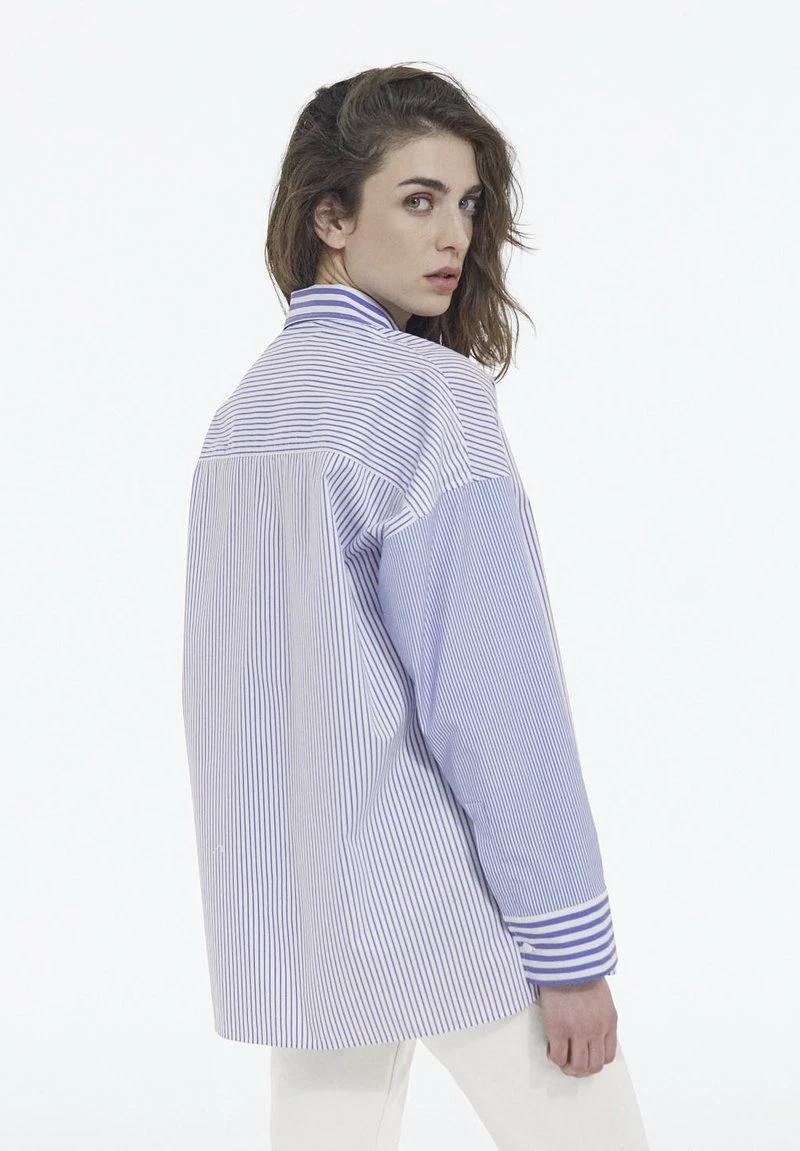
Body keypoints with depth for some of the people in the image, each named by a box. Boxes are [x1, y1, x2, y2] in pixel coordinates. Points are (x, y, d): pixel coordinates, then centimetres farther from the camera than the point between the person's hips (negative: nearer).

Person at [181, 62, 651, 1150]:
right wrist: (571, 947, -14)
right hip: (437, 899, -7)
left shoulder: (248, 407, 9)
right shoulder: (427, 393, -14)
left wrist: (296, 900, 20)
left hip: (288, 904, 8)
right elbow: (492, 687, -19)